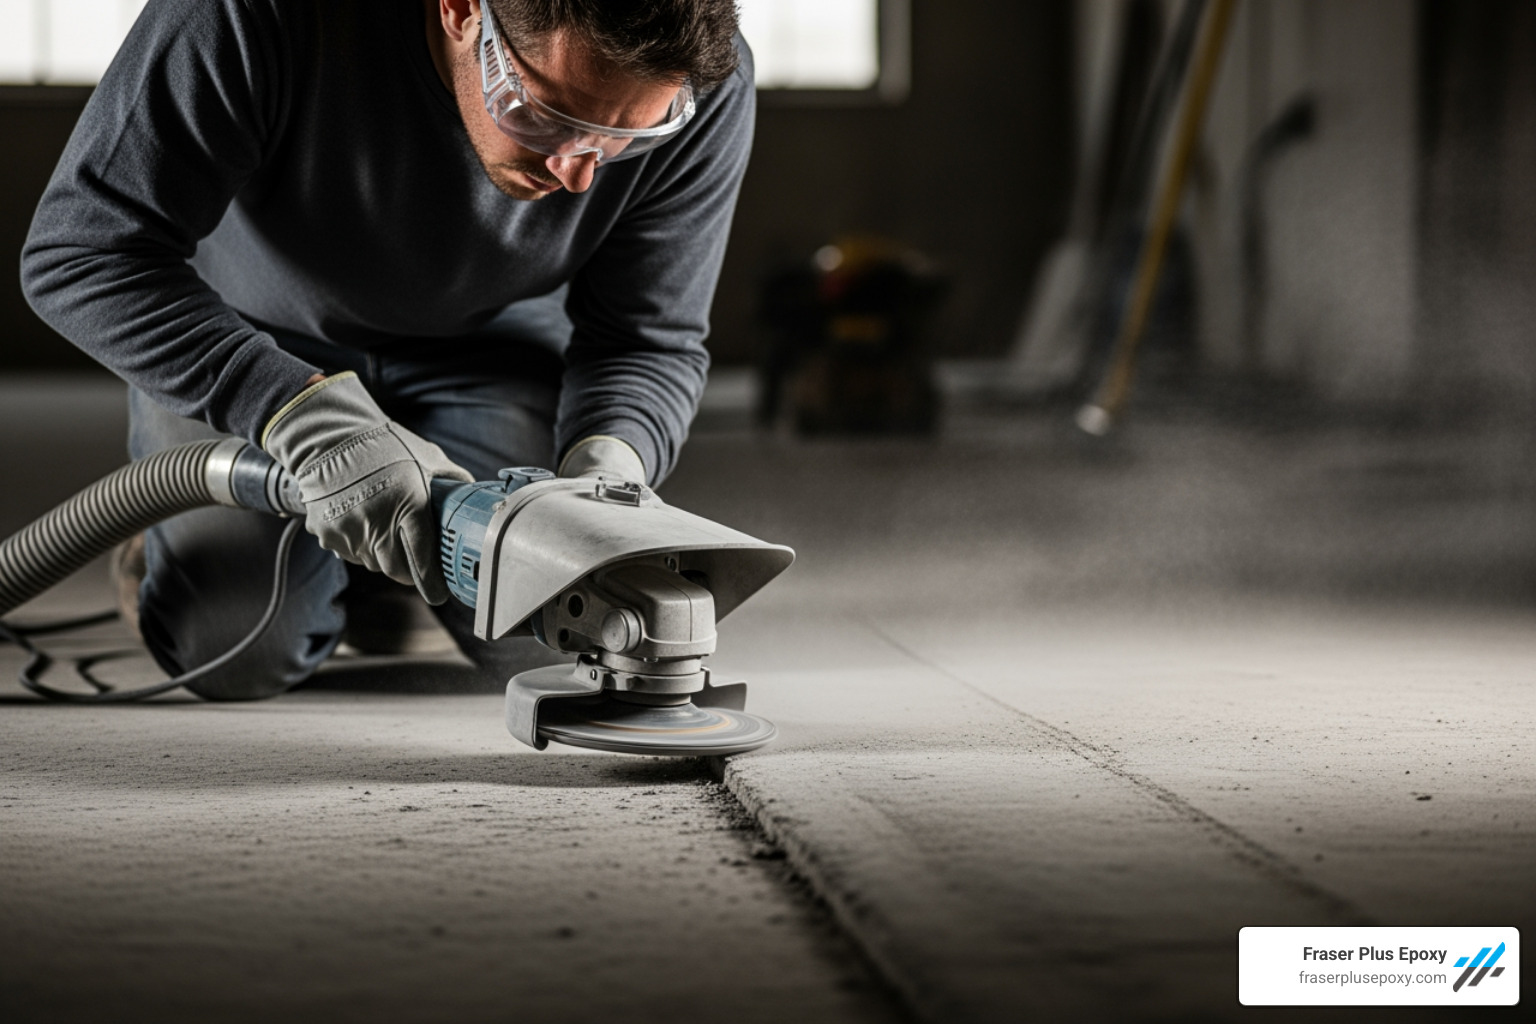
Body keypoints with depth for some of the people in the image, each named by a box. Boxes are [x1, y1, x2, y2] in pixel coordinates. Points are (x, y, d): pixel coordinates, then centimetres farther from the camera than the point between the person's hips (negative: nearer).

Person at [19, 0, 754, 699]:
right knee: (235, 655, -13)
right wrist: (306, 412, -47)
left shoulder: (709, 84, -30)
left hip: (492, 338, 2)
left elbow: (648, 340, -18)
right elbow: (82, 251, -36)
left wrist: (607, 468, -40)